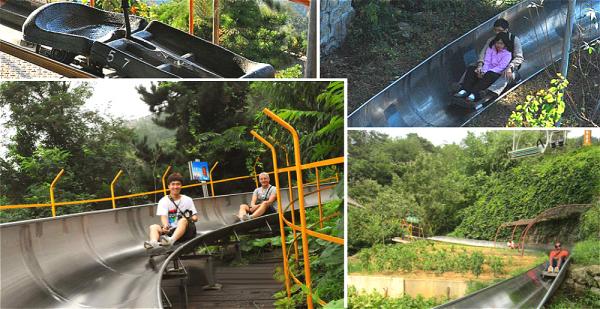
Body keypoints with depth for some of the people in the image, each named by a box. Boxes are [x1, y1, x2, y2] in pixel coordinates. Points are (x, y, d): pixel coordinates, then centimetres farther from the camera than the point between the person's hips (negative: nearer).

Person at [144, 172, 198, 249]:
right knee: (153, 227, -22)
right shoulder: (163, 201, 8)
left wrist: (192, 218, -16)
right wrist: (165, 226, -31)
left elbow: (195, 217, 10)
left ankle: (171, 240, -58)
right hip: (169, 231, 1)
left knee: (183, 220, -31)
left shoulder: (188, 200, 11)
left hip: (185, 231, -1)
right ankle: (153, 243, -54)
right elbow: (163, 216, -7)